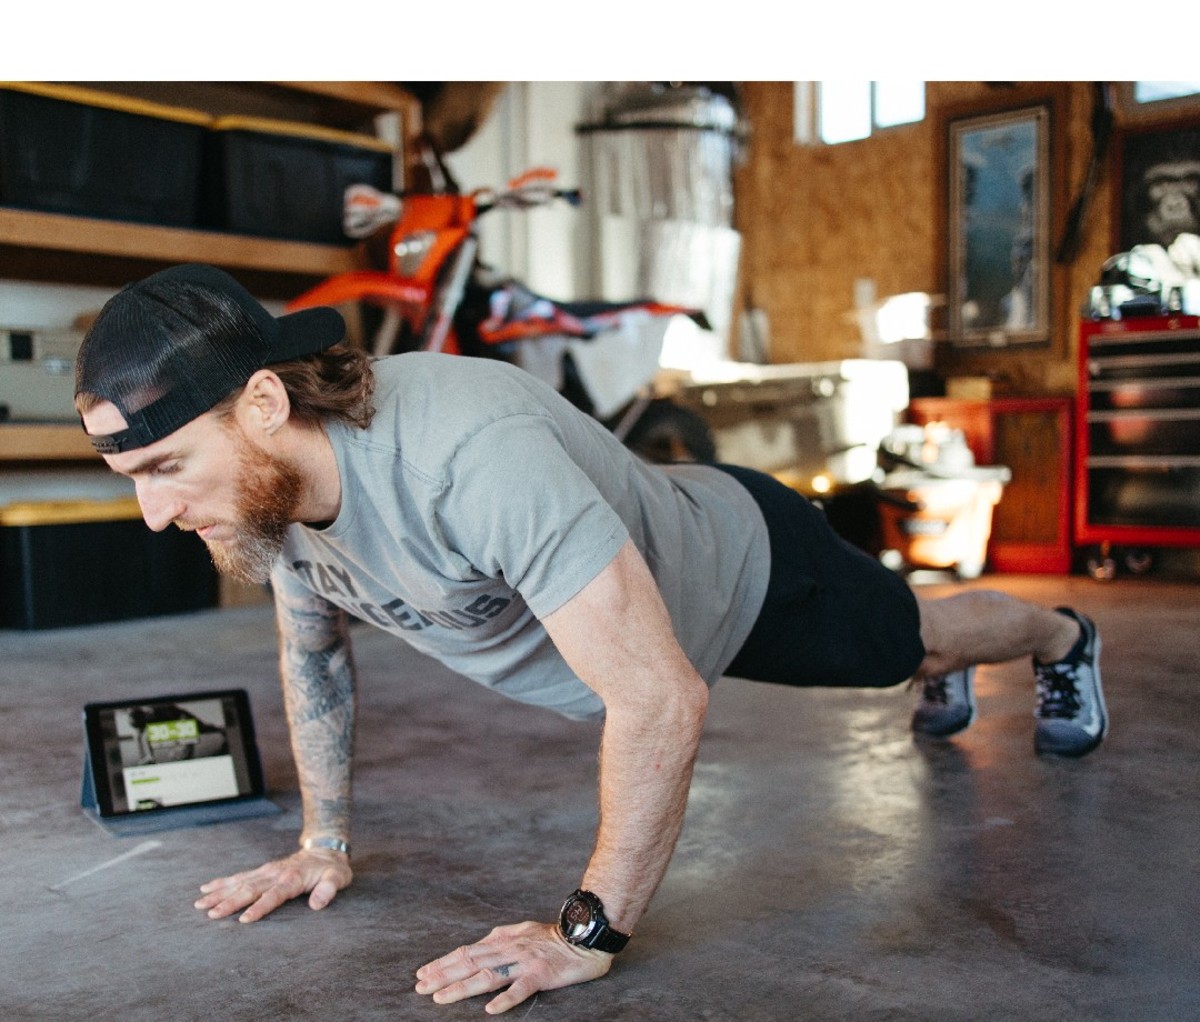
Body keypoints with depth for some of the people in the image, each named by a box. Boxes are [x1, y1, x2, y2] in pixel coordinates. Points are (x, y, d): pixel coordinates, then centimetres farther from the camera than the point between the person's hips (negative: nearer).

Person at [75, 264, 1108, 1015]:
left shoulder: (469, 452, -49)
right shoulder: (271, 469, -22)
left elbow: (661, 699, -47)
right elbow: (314, 651, -3)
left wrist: (588, 933, -40)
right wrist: (325, 843, -3)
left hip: (744, 560, -6)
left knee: (909, 635, 25)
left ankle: (1066, 638, 59)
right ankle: (947, 678, 70)